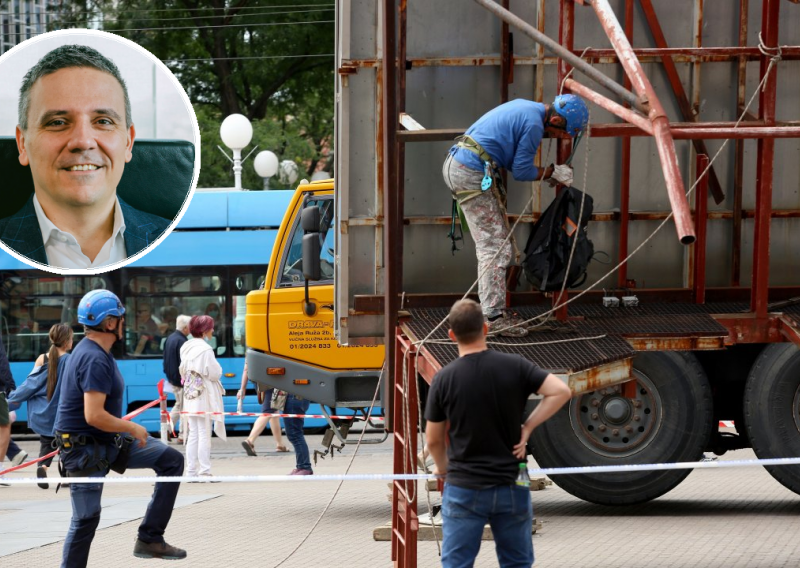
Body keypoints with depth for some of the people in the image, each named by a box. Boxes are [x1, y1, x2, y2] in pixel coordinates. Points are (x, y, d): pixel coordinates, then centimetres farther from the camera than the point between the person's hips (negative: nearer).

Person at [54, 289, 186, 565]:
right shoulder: (95, 360, -24)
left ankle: (149, 539, 6)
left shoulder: (92, 351, 9)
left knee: (171, 460, 5)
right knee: (86, 519, -5)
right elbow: (94, 416, -31)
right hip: (85, 447, -10)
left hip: (109, 439, 10)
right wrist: (133, 429, -18)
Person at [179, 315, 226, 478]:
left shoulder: (186, 348, 9)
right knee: (204, 434, -5)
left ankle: (191, 471, 10)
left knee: (193, 435, 10)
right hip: (204, 396, -7)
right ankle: (204, 471, -5)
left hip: (190, 395, 8)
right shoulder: (205, 349, -15)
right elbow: (214, 373, -14)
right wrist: (217, 368, 4)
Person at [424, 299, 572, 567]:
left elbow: (433, 439, 1)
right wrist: (527, 427, -4)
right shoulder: (515, 367, -6)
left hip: (464, 488, -1)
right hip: (511, 486, 2)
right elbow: (561, 391, -12)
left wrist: (442, 468, 21)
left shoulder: (444, 378, -7)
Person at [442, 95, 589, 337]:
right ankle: (494, 317, -7)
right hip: (471, 174, -10)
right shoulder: (534, 124, -14)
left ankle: (493, 307, 19)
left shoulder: (525, 107, 16)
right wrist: (552, 172, 7)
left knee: (494, 241, 15)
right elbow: (521, 171, -8)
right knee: (495, 246, -7)